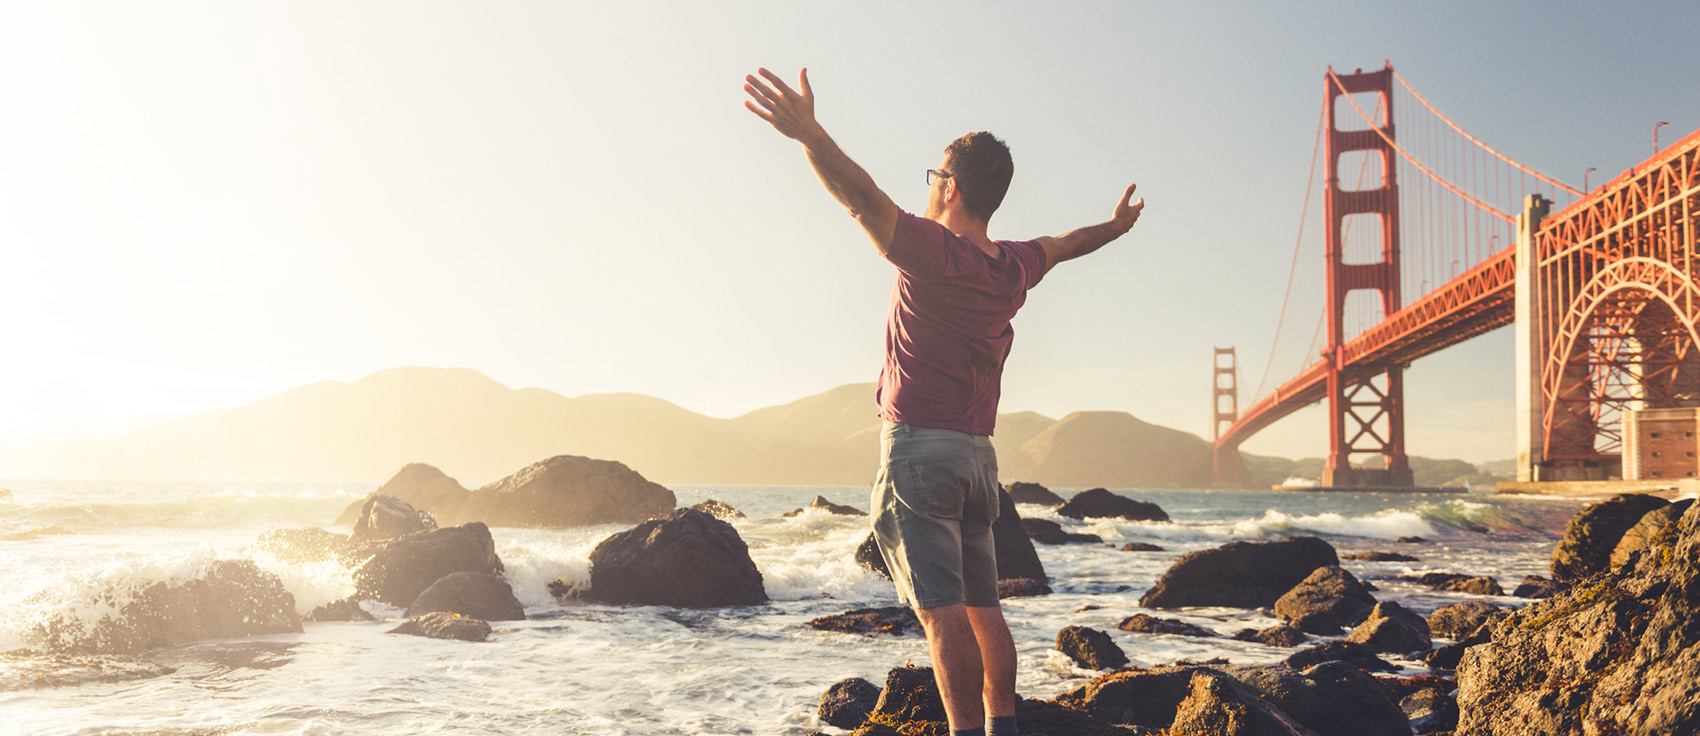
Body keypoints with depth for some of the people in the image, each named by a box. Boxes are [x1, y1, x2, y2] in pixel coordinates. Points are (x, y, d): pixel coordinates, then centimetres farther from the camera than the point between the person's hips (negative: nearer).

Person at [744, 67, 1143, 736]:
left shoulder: (934, 251, -13)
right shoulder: (1015, 266, 9)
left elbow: (866, 200, -29)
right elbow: (1065, 245, 30)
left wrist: (809, 134, -41)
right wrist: (1115, 226, 51)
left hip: (919, 448, -7)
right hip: (978, 453, 8)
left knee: (941, 609, -12)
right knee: (982, 605, 15)